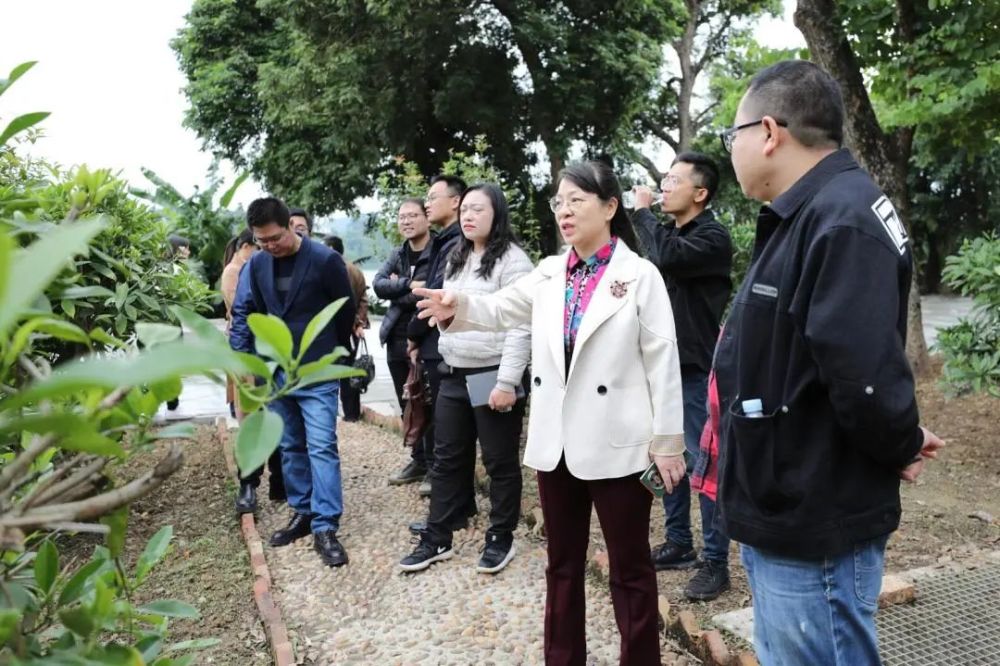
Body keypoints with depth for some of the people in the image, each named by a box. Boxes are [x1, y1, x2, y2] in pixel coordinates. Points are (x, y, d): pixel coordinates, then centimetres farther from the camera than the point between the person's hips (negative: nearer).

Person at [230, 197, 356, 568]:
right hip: (275, 372, 5)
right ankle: (303, 514, 26)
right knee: (290, 447, 13)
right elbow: (243, 313, 8)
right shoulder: (256, 264, 2)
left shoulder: (325, 260, -11)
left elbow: (346, 310, -1)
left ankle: (325, 528, -4)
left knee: (321, 447, -8)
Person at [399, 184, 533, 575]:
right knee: (447, 459, 13)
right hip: (454, 375, 8)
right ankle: (437, 539, 24)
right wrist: (447, 361, 18)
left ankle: (500, 539, 22)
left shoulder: (511, 260, -12)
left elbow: (521, 326, -17)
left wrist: (507, 381, -21)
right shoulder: (457, 260, 15)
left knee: (500, 462, 6)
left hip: (493, 376, -8)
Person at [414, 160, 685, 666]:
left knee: (629, 569, 8)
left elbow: (662, 360, -8)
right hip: (556, 441, 5)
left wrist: (667, 439, -10)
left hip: (616, 444, -5)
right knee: (563, 564, 18)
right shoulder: (550, 273, 8)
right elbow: (501, 309, 2)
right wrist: (458, 307, -21)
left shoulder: (639, 275, -6)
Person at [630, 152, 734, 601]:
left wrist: (641, 212, -14)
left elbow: (667, 258, -29)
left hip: (696, 371, -8)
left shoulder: (713, 238, -12)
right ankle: (678, 544, 28)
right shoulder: (669, 233, 13)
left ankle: (715, 562, 9)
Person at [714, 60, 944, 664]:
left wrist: (902, 448, -11)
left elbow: (865, 377, -29)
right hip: (786, 510, 10)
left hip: (812, 529, -10)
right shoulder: (806, 216, 11)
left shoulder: (842, 222, -22)